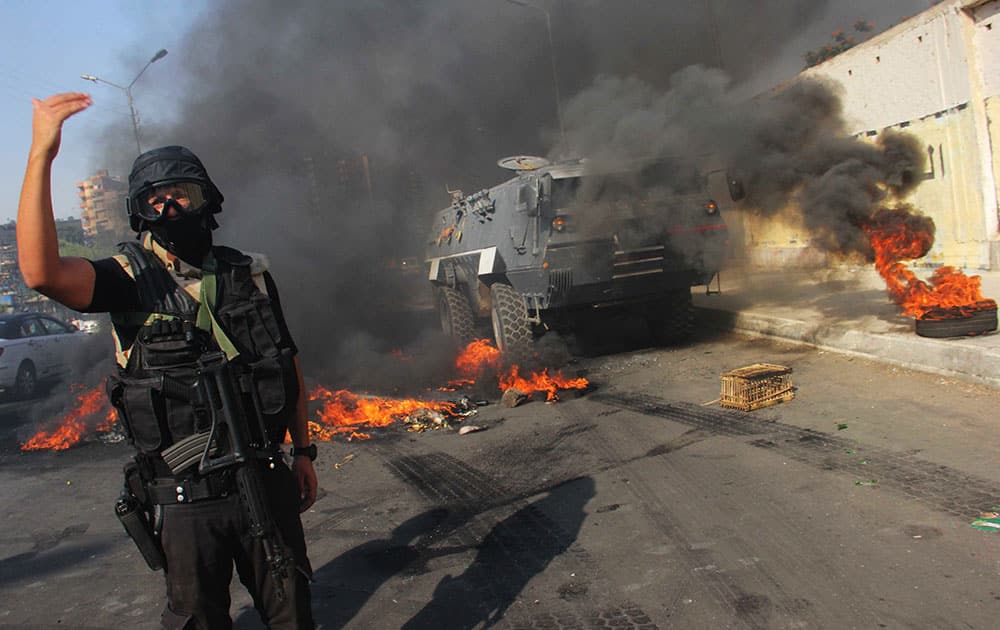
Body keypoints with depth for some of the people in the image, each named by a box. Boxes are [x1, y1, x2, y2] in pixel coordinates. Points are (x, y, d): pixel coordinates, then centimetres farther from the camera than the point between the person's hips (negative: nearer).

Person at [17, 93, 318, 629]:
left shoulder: (249, 275, 3)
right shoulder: (131, 280, -6)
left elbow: (288, 365, 11)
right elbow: (41, 271, -27)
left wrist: (303, 452, 13)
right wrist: (41, 153, -29)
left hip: (265, 483, 3)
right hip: (183, 500, -2)